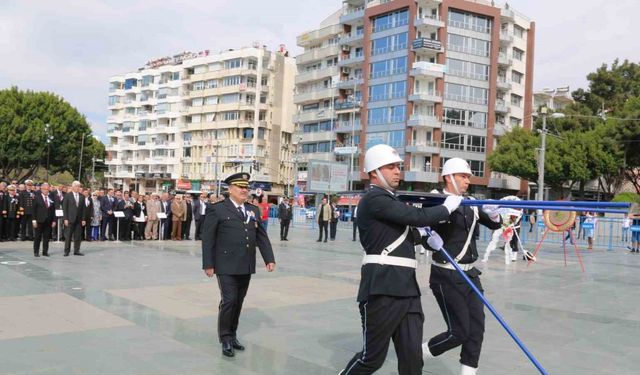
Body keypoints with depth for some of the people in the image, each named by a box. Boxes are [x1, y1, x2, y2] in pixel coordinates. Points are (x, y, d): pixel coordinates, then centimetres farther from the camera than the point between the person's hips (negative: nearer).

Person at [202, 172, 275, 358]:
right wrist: (208, 264, -10)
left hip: (246, 267, 5)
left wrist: (269, 259, 3)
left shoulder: (253, 210, 12)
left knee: (238, 302, 12)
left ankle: (232, 335, 26)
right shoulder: (217, 209, -4)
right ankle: (226, 339, 9)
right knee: (229, 301, -6)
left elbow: (262, 237, 12)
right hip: (227, 266, -5)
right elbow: (207, 238, -6)